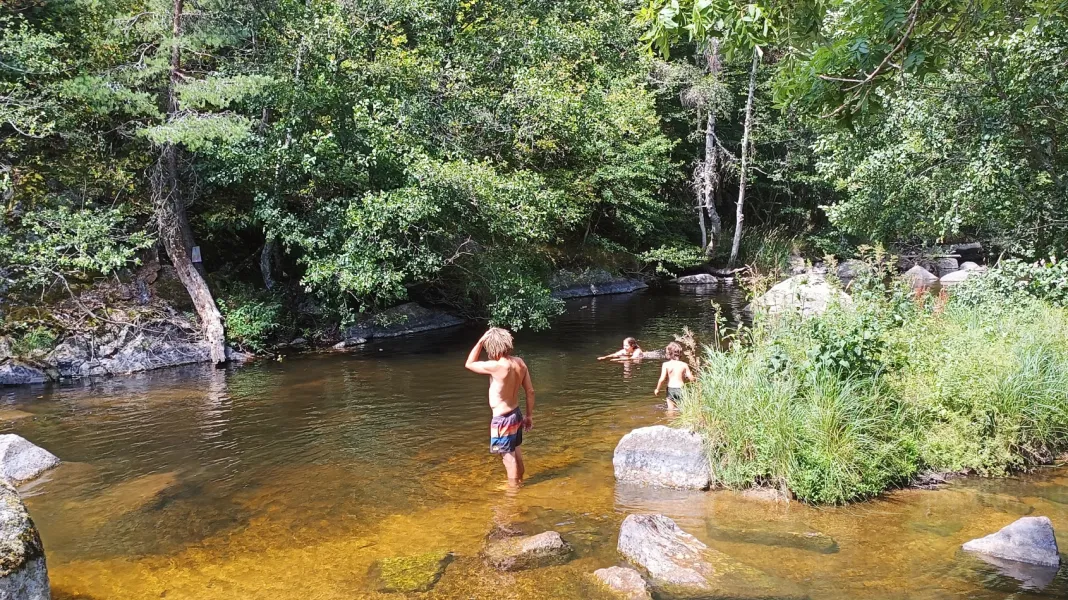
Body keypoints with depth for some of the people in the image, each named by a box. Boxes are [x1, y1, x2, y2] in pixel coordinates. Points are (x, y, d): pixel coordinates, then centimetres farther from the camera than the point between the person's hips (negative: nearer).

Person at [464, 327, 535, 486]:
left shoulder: (496, 366, -28)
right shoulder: (520, 362, -6)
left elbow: (469, 364, -12)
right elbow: (530, 391, 2)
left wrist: (480, 341, -13)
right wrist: (530, 415, 13)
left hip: (502, 418, -8)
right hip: (516, 414, 8)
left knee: (508, 456, 9)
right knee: (515, 451, 25)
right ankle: (520, 481, 43)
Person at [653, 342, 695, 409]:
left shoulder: (666, 364, -5)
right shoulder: (684, 365, -3)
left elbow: (662, 379, -10)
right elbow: (691, 378, -3)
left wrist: (657, 389, 4)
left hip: (670, 389, 0)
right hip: (681, 389, 0)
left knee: (671, 410, 9)